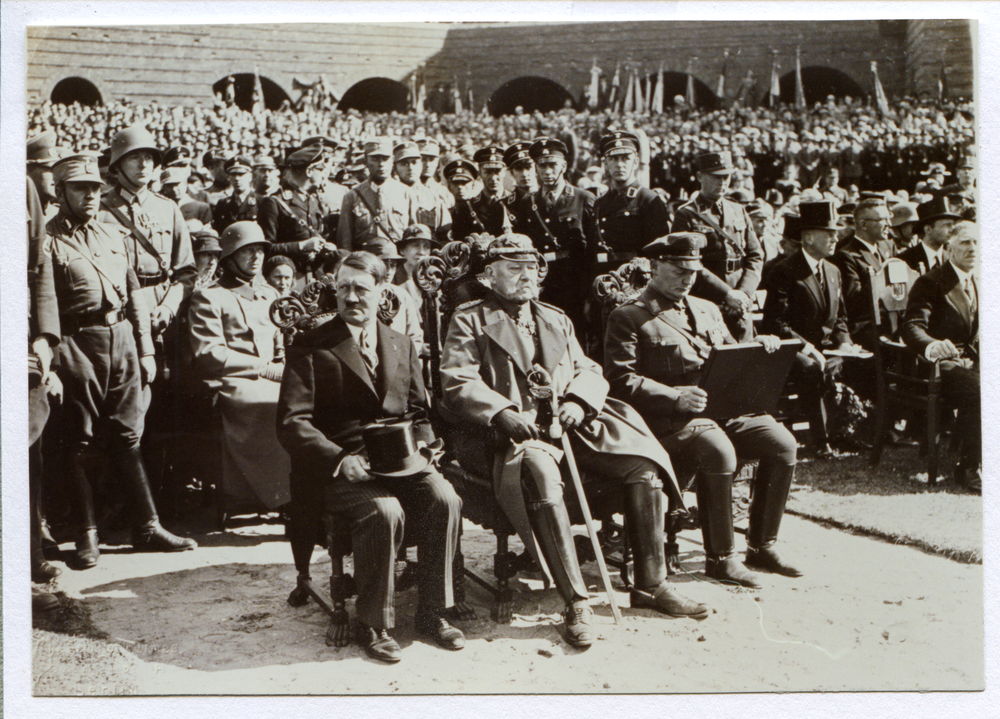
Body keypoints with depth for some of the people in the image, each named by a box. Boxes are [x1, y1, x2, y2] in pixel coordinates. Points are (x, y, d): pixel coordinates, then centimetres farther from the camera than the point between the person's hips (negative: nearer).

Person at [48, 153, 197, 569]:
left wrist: (145, 349, 14)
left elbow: (134, 296, 19)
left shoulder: (116, 235, 16)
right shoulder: (48, 239, -2)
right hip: (78, 344, -5)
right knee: (81, 444, 2)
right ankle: (87, 537, 9)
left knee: (128, 437, 8)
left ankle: (147, 527, 13)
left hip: (122, 338, 5)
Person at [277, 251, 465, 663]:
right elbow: (291, 423, -6)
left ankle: (432, 612, -6)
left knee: (445, 500, -24)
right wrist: (339, 460, -22)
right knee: (385, 512, -32)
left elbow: (418, 410, 21)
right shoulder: (311, 347, 1)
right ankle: (373, 624, -12)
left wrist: (423, 446, -3)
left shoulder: (402, 346, 17)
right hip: (338, 468, -4)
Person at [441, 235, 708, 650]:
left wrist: (578, 401, -5)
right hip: (509, 432, -5)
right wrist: (503, 413, -20)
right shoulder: (469, 321, 9)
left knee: (645, 463, -14)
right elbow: (457, 382, -4)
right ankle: (576, 602, -32)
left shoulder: (556, 320, 26)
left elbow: (589, 371, 19)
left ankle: (651, 585, -2)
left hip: (567, 424, 6)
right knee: (541, 473, -39)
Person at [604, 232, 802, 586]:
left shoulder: (707, 310, 24)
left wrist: (757, 348, 2)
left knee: (782, 443, -14)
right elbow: (621, 380, -10)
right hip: (668, 420, -7)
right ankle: (720, 557, -17)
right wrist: (676, 397, -23)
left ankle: (762, 546, 0)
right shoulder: (628, 317, 1)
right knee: (718, 451, -35)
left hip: (724, 409, 7)